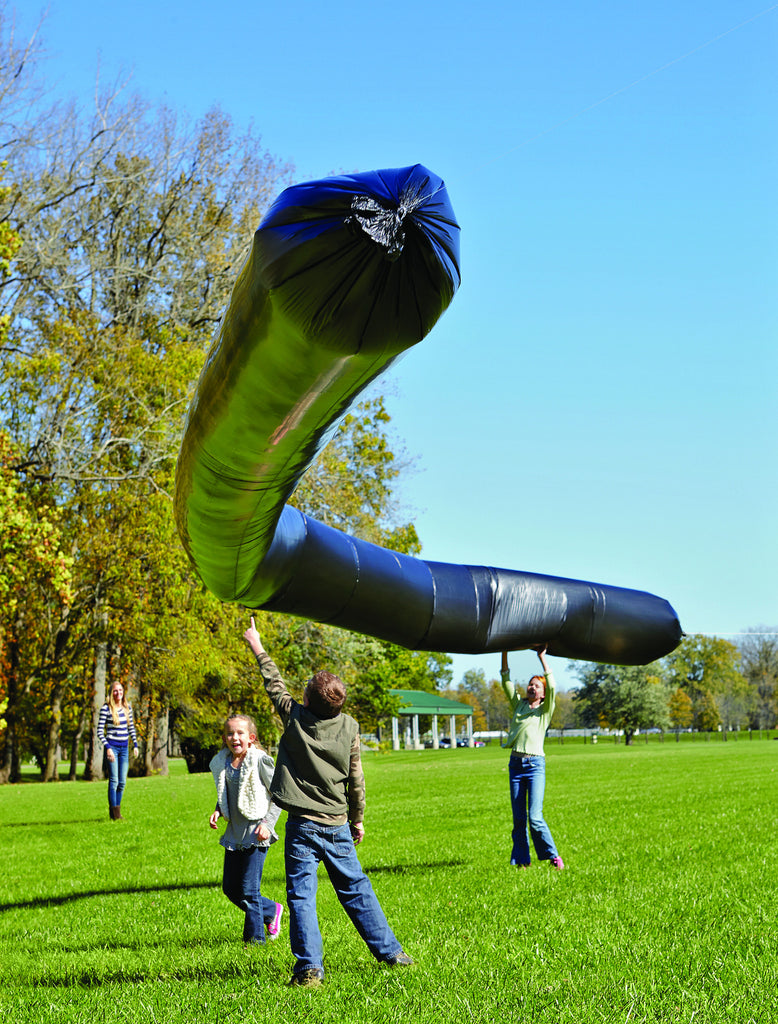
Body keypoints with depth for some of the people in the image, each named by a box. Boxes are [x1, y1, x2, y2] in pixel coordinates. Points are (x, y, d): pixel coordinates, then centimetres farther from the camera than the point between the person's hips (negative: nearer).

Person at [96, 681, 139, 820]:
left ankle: (117, 811, 14)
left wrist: (135, 745, 12)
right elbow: (100, 731, -9)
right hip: (112, 747, -5)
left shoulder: (127, 708, 8)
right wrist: (107, 747, -17)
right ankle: (115, 814, -4)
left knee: (122, 782, 5)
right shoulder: (106, 708, -8)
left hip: (124, 747, 5)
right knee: (114, 780, -7)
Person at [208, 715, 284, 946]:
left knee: (249, 890, -6)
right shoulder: (222, 763, 7)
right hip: (234, 833, 7)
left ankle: (254, 937, 9)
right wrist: (218, 810, 2)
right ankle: (271, 911, 32)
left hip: (256, 833, -7)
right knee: (230, 888, 11)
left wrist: (268, 823, -15)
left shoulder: (260, 760, -11)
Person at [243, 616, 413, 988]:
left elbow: (274, 684, 9)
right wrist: (358, 818, 17)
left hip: (302, 825, -3)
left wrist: (257, 647, 23)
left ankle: (310, 967, -8)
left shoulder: (294, 717, -8)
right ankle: (389, 951, 19)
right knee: (356, 889, 13)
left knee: (301, 895, -1)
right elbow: (356, 779, 4)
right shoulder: (349, 727, -2)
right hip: (337, 825, 3)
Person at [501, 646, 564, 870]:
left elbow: (552, 687, -8)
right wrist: (504, 654, 2)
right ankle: (521, 860, 9)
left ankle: (553, 856, 4)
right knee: (518, 818, 3)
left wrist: (542, 658, -10)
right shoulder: (518, 705, 16)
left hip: (535, 765, -4)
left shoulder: (545, 710, 7)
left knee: (535, 817, -12)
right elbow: (506, 682, 11)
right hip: (516, 764, 4)